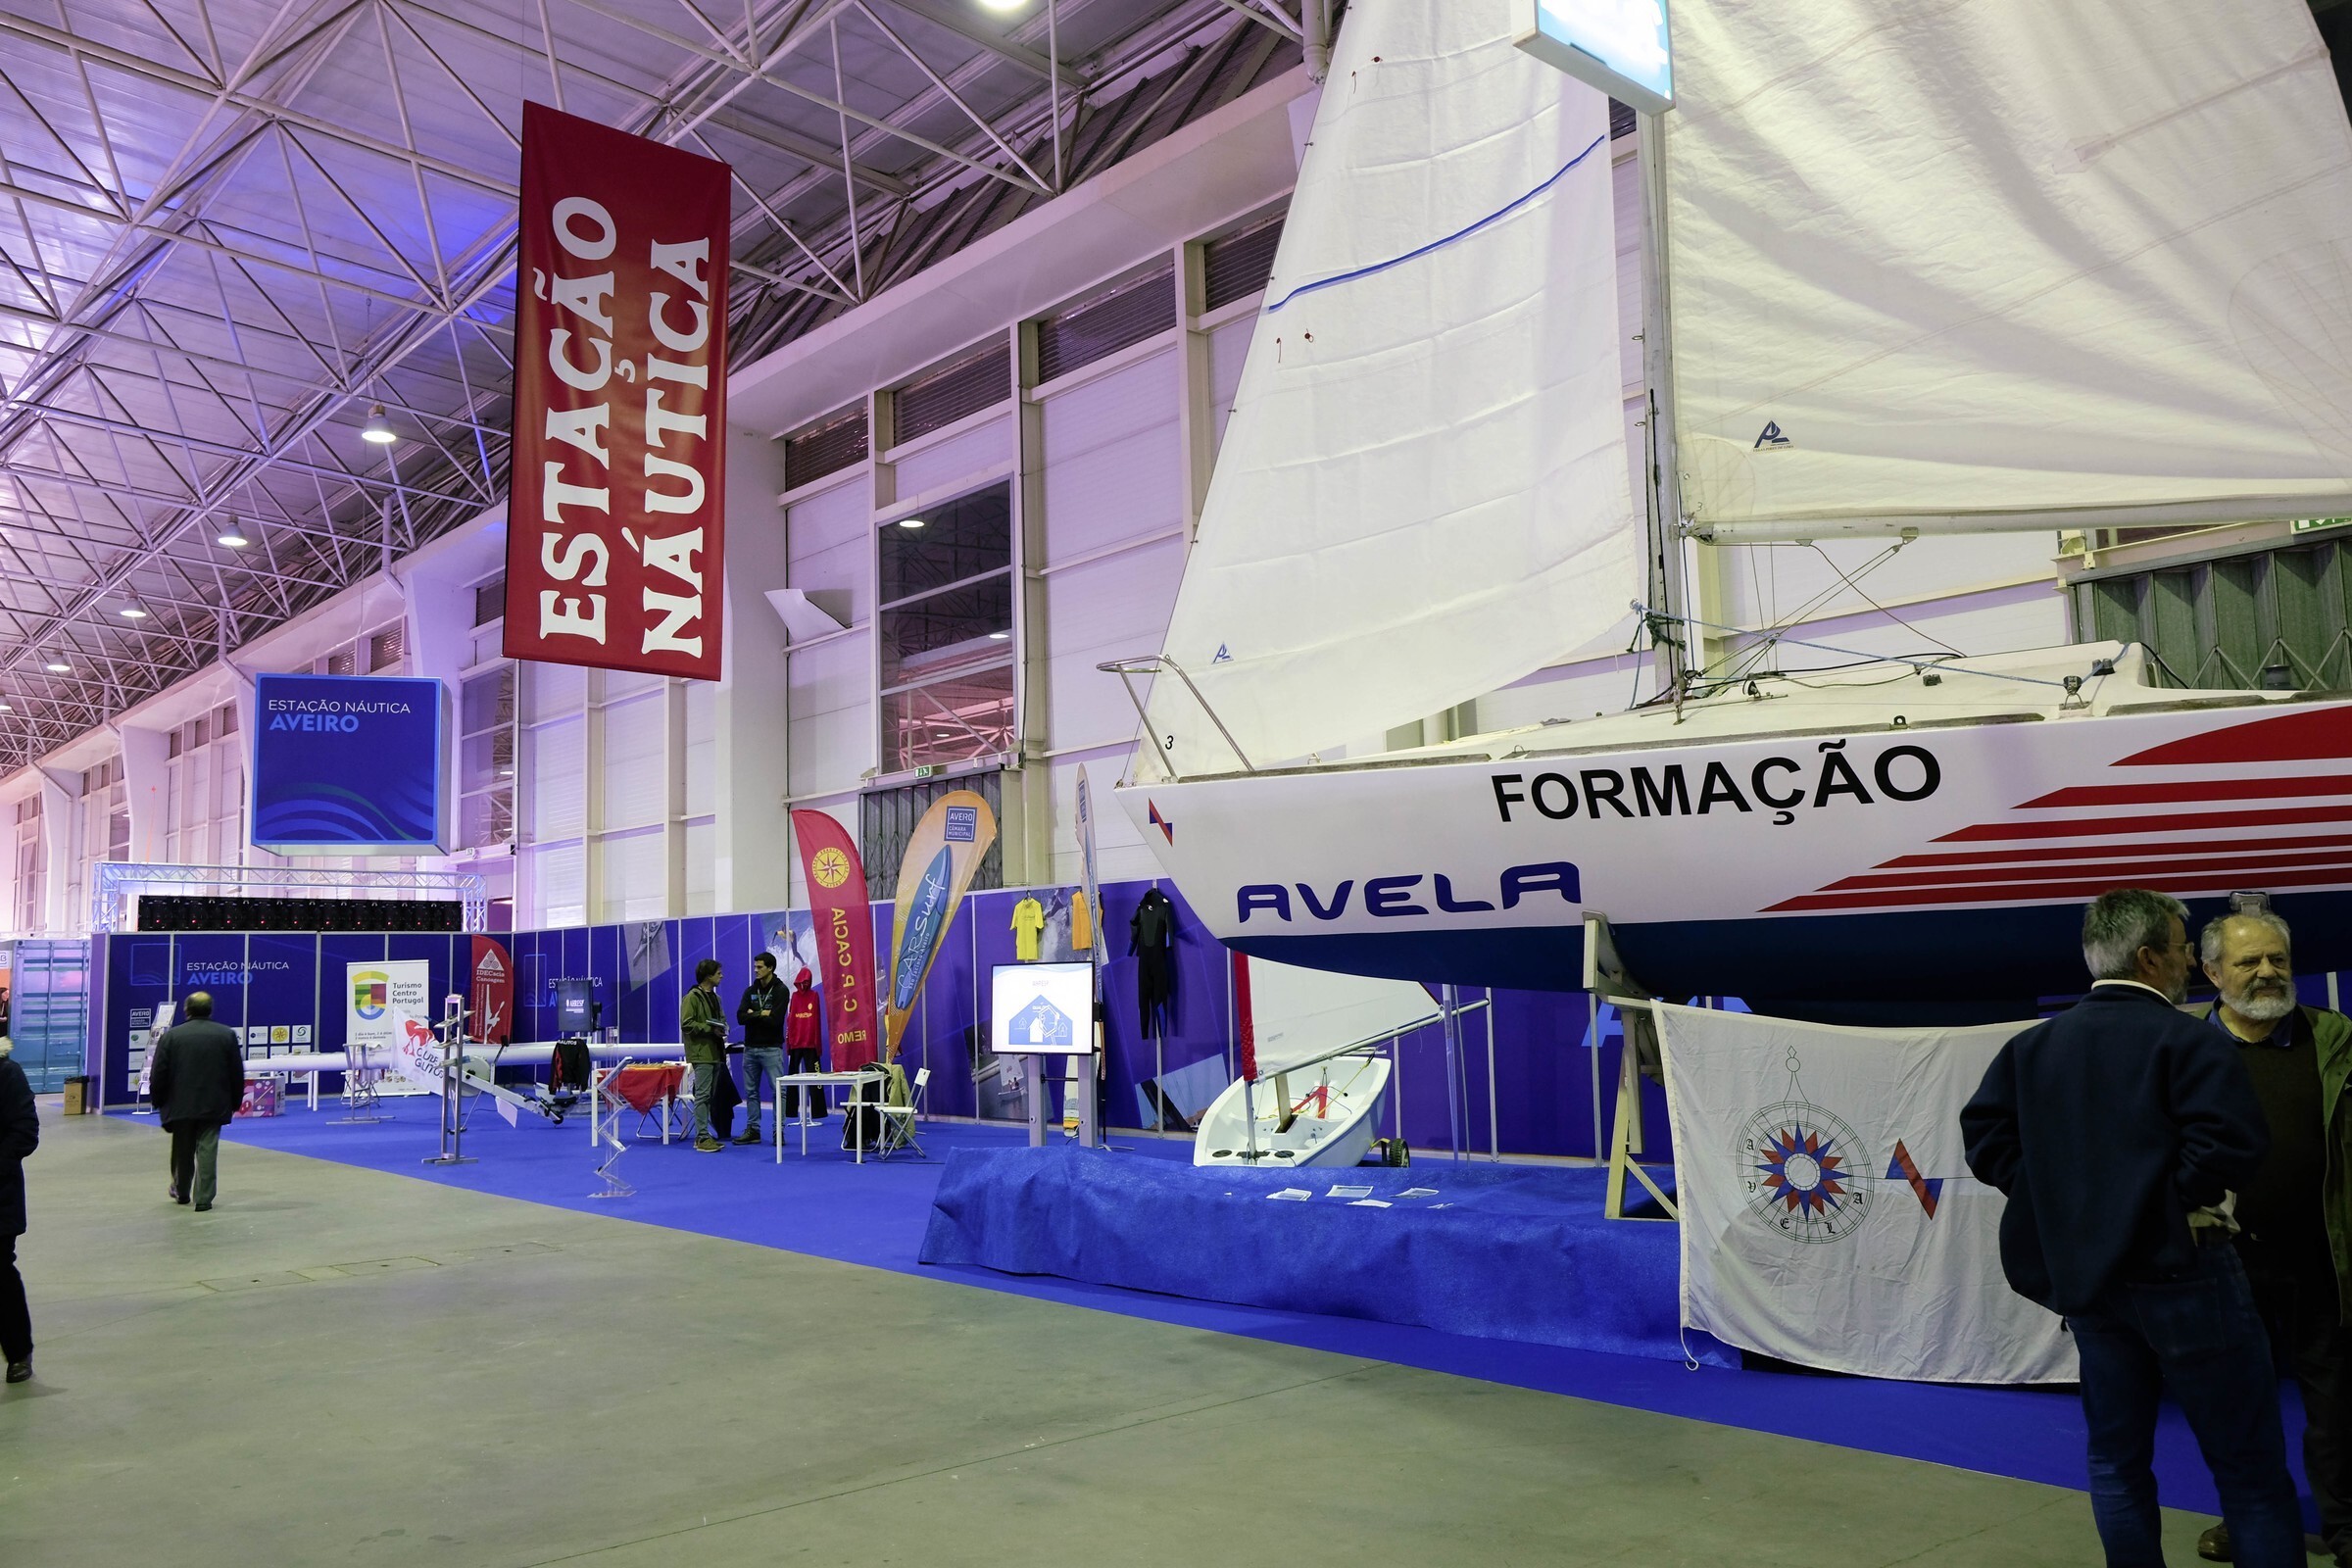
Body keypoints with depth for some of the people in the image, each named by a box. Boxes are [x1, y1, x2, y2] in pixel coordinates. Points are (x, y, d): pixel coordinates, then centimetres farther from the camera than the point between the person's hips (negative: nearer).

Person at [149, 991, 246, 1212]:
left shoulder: (171, 1036, -3)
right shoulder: (227, 1035, 0)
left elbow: (158, 1075, -3)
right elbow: (237, 1074, 2)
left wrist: (158, 1102, 10)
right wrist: (234, 1102, 12)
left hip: (180, 1105, 1)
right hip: (214, 1106, 0)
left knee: (182, 1151, 16)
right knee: (207, 1151, 1)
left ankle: (181, 1192, 32)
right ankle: (203, 1198, -2)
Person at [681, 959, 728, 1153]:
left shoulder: (715, 998, 18)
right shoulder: (692, 998, -9)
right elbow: (686, 1024, -16)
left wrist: (723, 1028, 7)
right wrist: (710, 1029, -19)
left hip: (715, 1053, 9)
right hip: (701, 1053, -9)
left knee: (710, 1096, 10)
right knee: (702, 1095, -9)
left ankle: (703, 1135, 16)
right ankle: (702, 1138, -8)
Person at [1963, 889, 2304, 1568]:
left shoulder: (2033, 1045, 5)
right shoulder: (2186, 1039, -12)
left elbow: (1983, 1132, 1)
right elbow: (2233, 1141, -24)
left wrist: (2063, 1195, 5)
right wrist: (2178, 1200, -7)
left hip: (2086, 1277, 6)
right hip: (2181, 1271, -5)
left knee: (2117, 1461, 14)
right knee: (2250, 1468, 7)